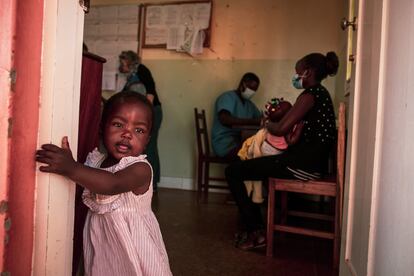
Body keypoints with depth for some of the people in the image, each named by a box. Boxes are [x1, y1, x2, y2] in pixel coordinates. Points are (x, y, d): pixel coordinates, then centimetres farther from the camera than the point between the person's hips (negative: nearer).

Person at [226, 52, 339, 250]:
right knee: (248, 166, 24)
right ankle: (255, 226, 26)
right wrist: (273, 122, 11)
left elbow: (281, 129, -20)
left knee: (233, 171, -7)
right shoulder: (321, 93, 16)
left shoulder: (310, 95, -15)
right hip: (312, 161, 11)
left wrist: (267, 124, 1)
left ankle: (255, 234, -2)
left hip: (303, 165, -11)